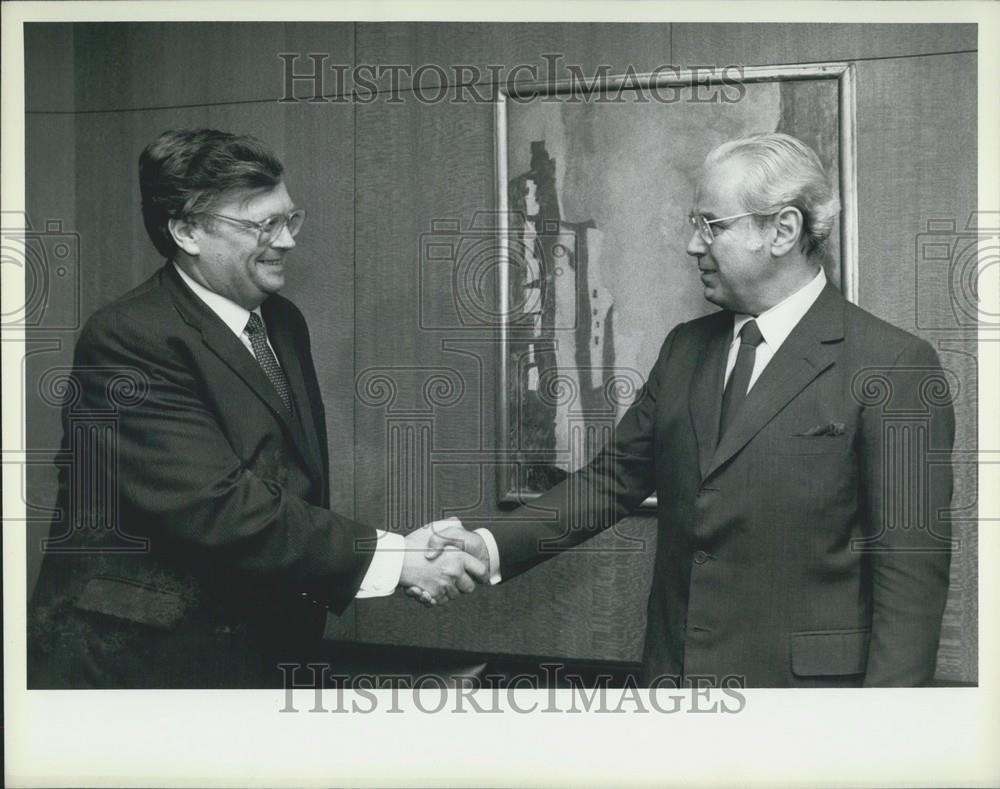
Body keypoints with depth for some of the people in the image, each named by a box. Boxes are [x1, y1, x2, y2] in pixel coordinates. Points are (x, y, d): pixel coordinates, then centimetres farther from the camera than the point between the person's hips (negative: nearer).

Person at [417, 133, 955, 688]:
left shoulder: (895, 366, -11)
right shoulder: (685, 348, 8)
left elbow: (911, 565, -13)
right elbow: (616, 476, 8)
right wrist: (491, 547, -4)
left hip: (803, 682, -5)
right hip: (674, 669, 5)